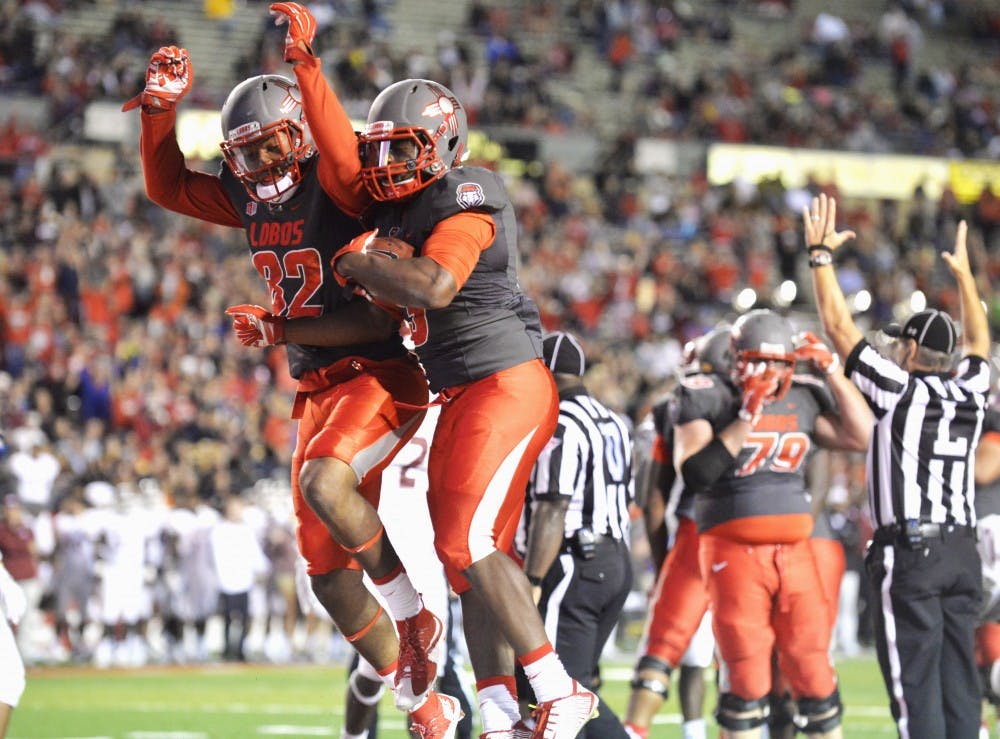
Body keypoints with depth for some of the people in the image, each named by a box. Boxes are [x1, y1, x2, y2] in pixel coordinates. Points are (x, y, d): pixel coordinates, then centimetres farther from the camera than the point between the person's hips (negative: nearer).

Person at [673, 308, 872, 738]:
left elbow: (860, 436, 7)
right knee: (746, 682, -3)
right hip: (734, 553, -4)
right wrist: (746, 419, -19)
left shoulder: (803, 400, 11)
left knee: (814, 675, 5)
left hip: (795, 552, 4)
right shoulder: (707, 402, -4)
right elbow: (694, 474, -16)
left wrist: (832, 373, 2)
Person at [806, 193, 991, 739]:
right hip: (962, 554, 6)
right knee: (958, 677, 6)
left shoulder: (898, 390, -7)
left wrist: (821, 253, 5)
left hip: (910, 554, -6)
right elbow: (977, 341, 29)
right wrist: (962, 273, 39)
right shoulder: (968, 392, 8)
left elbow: (839, 328, -3)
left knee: (915, 683, -6)